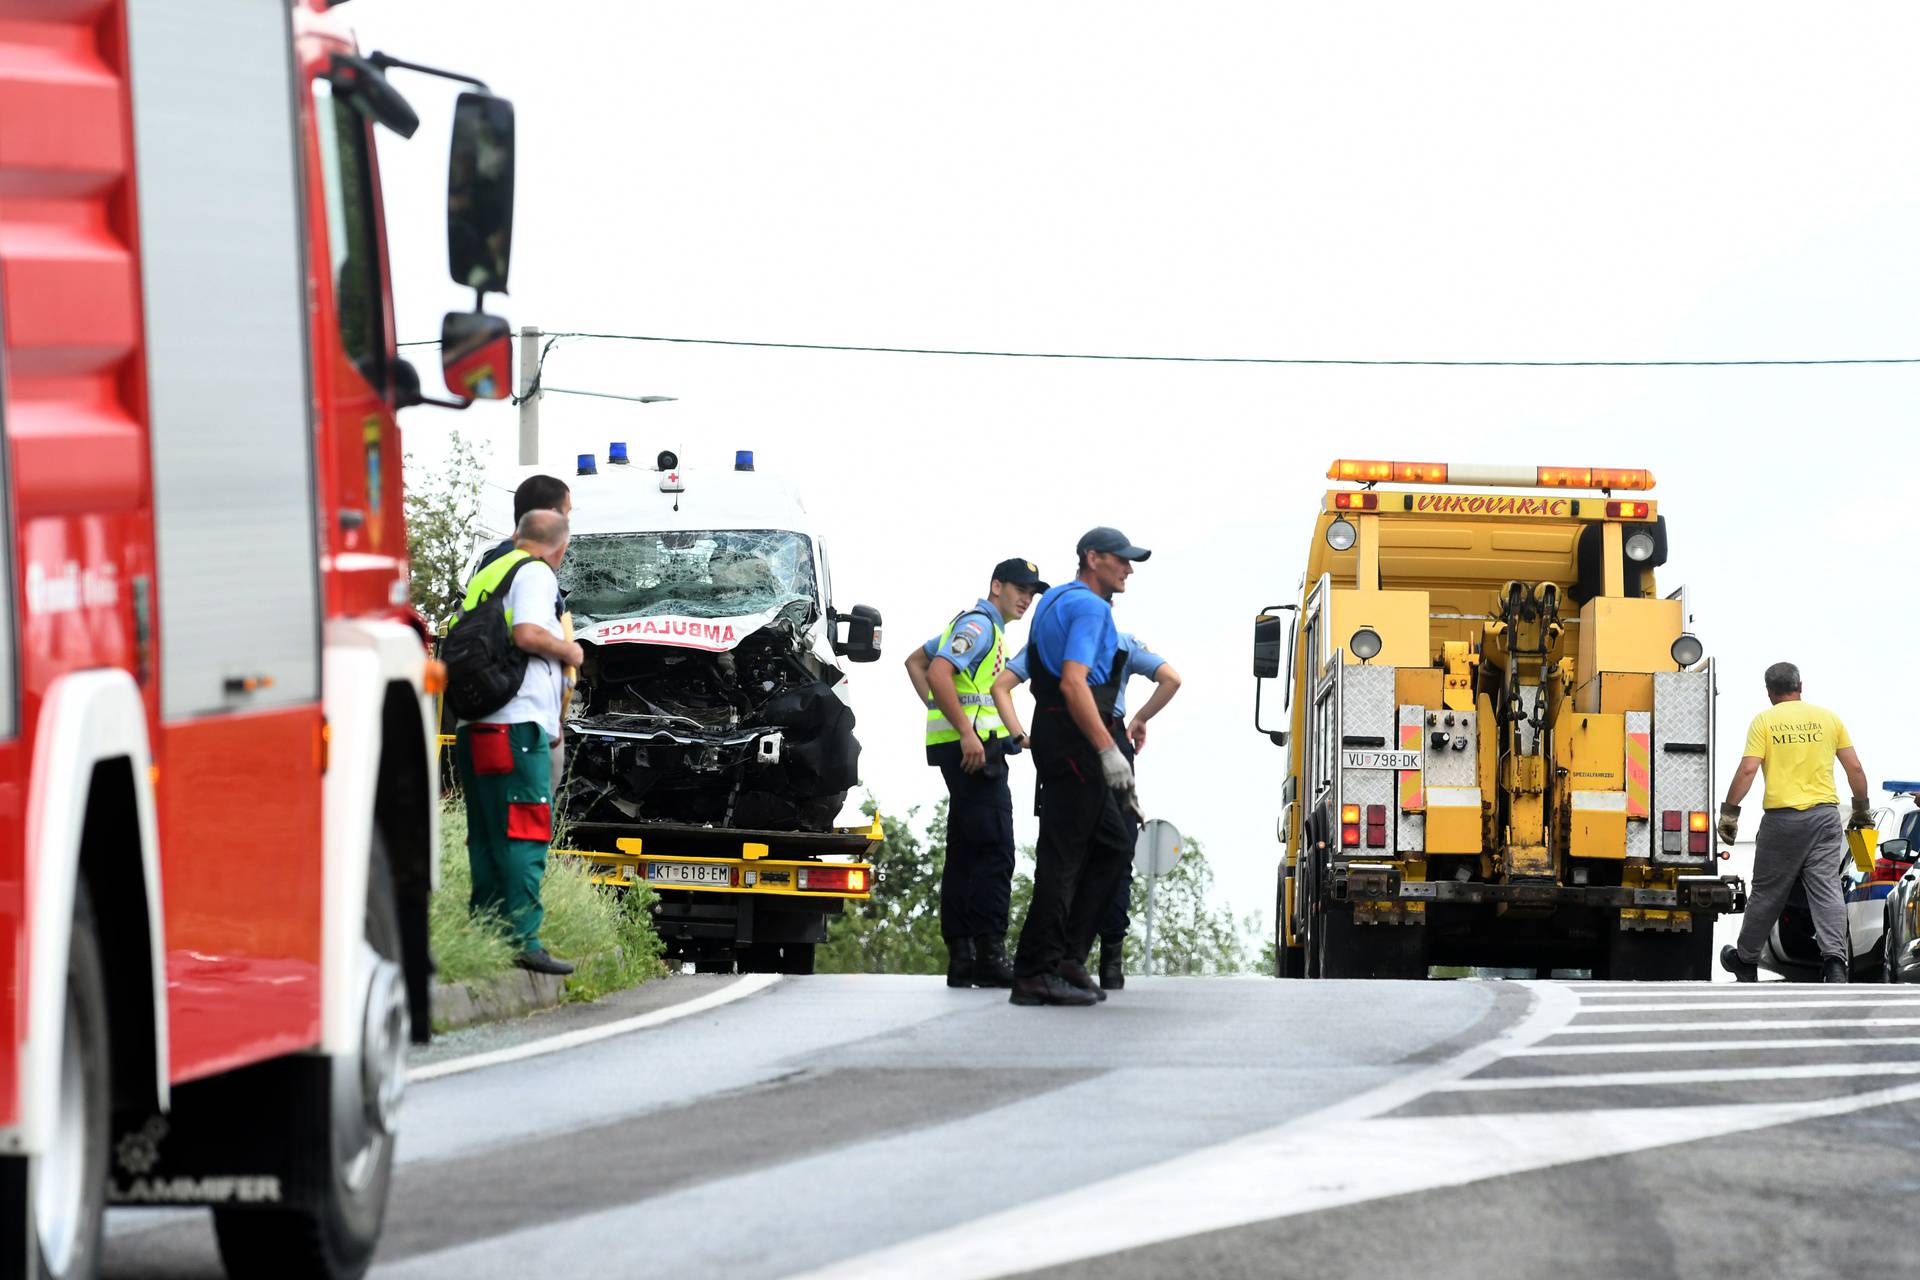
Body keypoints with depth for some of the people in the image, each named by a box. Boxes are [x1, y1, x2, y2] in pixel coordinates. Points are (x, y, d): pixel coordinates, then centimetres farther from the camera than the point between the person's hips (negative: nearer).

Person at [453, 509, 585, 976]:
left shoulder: (486, 575, 21)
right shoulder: (536, 573, -4)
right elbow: (527, 634, -19)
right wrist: (569, 651, 0)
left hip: (474, 727, 8)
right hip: (518, 725, -8)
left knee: (488, 835, 11)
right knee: (526, 833, -9)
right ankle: (522, 938, -15)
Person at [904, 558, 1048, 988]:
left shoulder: (981, 627, 23)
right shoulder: (978, 625, -9)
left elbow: (915, 662, 30)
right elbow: (937, 673, -22)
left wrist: (942, 715, 20)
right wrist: (965, 731, -25)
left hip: (972, 748, 11)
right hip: (973, 747, -11)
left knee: (965, 853, 9)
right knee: (994, 853, -13)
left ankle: (961, 958, 9)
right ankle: (989, 953, -16)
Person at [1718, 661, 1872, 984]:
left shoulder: (1764, 721, 0)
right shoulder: (1828, 718, 8)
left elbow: (1747, 769, -9)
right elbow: (1855, 769, 8)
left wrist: (1729, 812, -4)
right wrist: (1862, 809, 20)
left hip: (1781, 818, -2)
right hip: (1824, 816, 2)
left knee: (1766, 893, 10)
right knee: (1826, 890, -2)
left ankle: (1746, 960, 24)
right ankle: (1835, 960, -19)